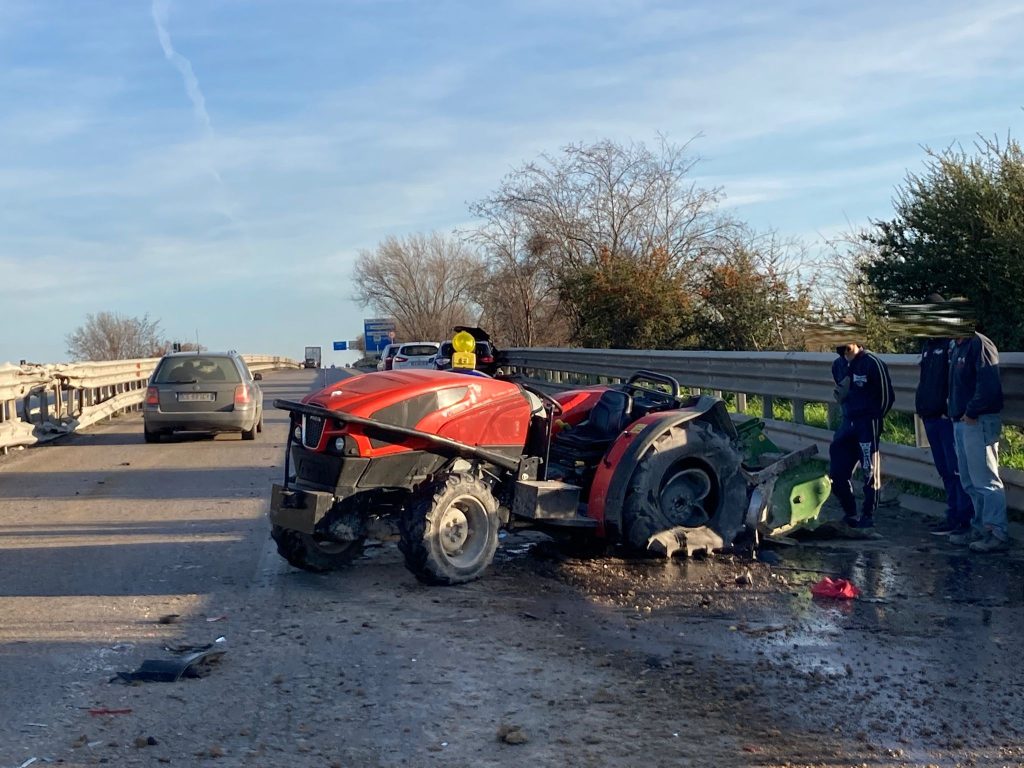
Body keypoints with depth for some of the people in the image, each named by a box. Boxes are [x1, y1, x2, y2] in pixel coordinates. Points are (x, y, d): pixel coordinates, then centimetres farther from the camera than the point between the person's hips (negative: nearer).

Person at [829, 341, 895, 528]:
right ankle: (849, 512, 20)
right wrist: (840, 391, 6)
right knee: (837, 471, 5)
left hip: (868, 424, -7)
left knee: (869, 471, 0)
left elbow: (887, 395, -9)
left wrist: (875, 417, -2)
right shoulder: (840, 365, 10)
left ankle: (868, 515, 10)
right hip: (848, 422, 7)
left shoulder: (872, 363, -12)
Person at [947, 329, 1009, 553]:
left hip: (979, 422, -10)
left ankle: (998, 534, -6)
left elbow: (989, 384, -22)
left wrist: (971, 413, -17)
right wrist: (955, 413, 9)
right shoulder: (956, 348, 16)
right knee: (970, 482, 14)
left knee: (985, 480, -9)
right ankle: (980, 528, 22)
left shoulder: (979, 344, -13)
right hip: (961, 422, 10)